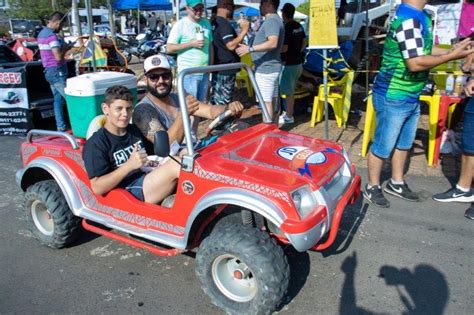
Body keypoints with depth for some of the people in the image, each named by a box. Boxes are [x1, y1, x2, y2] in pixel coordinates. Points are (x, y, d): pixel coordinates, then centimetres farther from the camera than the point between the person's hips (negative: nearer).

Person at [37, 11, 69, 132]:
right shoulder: (52, 36, -18)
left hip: (48, 71, 10)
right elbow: (58, 57, -24)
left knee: (58, 99, 11)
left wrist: (62, 47, 12)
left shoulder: (42, 33, 14)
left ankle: (61, 127, 13)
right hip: (57, 72, -10)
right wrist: (65, 48, -7)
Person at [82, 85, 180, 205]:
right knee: (176, 164, -28)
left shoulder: (135, 131, 18)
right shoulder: (96, 144, -3)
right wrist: (129, 165, -17)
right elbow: (97, 188, -10)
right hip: (131, 191, -7)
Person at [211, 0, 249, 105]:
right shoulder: (224, 24, -17)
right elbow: (231, 45, -25)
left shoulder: (214, 23, 13)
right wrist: (244, 30, -20)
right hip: (226, 70, -10)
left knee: (216, 100, 15)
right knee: (223, 103, -3)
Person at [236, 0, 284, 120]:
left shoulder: (271, 20, -17)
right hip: (271, 67, 11)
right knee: (271, 101, 16)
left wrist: (250, 49, -32)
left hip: (266, 68, -11)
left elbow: (273, 43, -31)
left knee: (266, 102, -6)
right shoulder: (275, 20, 16)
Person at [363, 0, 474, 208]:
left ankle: (396, 183, 34)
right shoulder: (409, 19, -22)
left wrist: (451, 50, 5)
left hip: (410, 96, 10)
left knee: (403, 143, 19)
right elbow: (415, 63, -26)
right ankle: (372, 187, 19)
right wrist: (452, 56, -16)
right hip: (393, 98, -10)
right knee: (383, 146, 3)